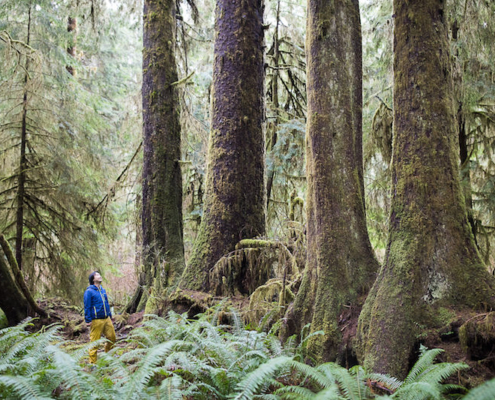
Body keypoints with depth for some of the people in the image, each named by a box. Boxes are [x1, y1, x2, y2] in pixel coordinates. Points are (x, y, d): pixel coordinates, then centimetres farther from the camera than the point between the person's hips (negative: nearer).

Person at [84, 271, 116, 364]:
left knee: (112, 338, 8)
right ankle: (93, 362, 8)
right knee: (94, 342, -2)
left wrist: (110, 316, 21)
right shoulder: (89, 291, -8)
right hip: (96, 321, -7)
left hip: (106, 319, 7)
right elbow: (87, 307, -9)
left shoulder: (103, 290, 14)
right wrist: (88, 320, -12)